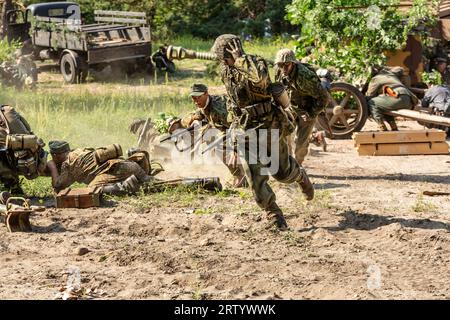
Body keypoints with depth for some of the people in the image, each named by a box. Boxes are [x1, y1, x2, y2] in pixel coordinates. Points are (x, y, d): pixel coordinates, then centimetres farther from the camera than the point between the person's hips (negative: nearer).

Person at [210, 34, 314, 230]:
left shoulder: (256, 63, -17)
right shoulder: (225, 71, 1)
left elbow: (259, 78, -39)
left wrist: (240, 58, -31)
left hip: (269, 126, -4)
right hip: (244, 129, 4)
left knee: (282, 172, 8)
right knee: (255, 177, -7)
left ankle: (300, 176, 43)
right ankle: (273, 215, 4)